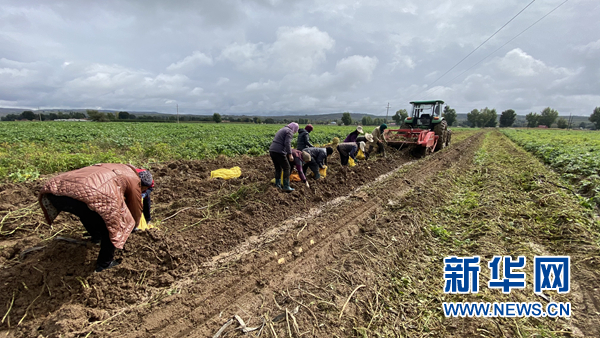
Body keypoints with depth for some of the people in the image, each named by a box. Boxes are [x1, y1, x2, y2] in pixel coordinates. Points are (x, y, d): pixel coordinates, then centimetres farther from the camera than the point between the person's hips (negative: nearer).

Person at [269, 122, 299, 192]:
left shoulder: (282, 130, 25)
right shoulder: (289, 132, -2)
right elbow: (287, 143, -16)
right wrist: (290, 154, -17)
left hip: (271, 150, 9)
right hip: (279, 152, -9)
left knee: (278, 168, 18)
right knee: (286, 168, 1)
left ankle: (277, 185, 19)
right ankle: (286, 187, 0)